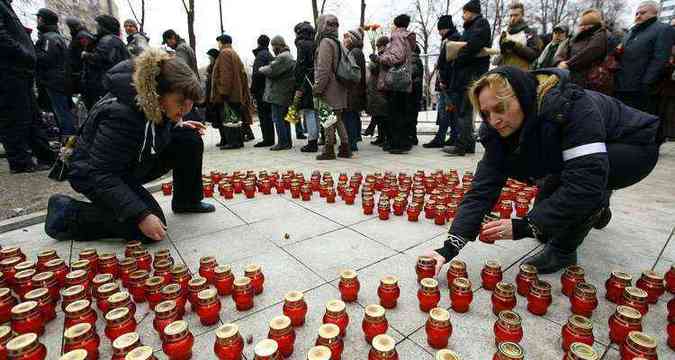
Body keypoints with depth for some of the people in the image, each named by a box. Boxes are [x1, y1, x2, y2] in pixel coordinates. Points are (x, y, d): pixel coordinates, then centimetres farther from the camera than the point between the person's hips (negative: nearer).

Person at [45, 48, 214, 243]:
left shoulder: (153, 104, -14)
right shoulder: (121, 115, -36)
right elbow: (102, 175, -33)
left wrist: (178, 125, -6)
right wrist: (140, 215, -40)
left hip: (134, 165, 8)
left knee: (191, 140, -10)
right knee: (149, 231, -23)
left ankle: (187, 201, 9)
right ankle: (67, 214, -5)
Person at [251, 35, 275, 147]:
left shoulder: (260, 55, -9)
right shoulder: (270, 55, 19)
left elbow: (257, 73, -18)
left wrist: (253, 89, -14)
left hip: (262, 90, -9)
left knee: (263, 115, -6)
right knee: (268, 115, 12)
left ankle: (267, 139, -5)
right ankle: (270, 139, 17)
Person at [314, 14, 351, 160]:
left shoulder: (325, 42, -11)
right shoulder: (337, 42, 16)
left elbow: (324, 69, -17)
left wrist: (317, 88, -12)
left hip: (328, 90, -9)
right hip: (339, 89, 9)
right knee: (338, 119, 13)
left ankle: (329, 150, 4)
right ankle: (345, 148, 17)